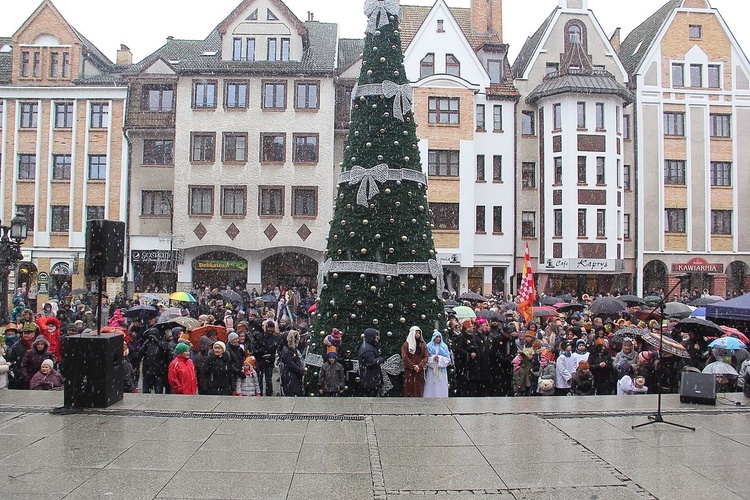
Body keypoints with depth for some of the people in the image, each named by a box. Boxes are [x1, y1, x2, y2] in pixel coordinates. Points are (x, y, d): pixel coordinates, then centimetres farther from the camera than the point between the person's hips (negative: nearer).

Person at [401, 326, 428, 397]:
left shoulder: (423, 345, 11)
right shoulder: (406, 344, 2)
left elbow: (425, 357, 4)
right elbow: (404, 357, -5)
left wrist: (419, 366, -11)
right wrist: (413, 366, -12)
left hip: (420, 372, 3)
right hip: (409, 371, -2)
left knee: (419, 390, 1)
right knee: (409, 389, -4)